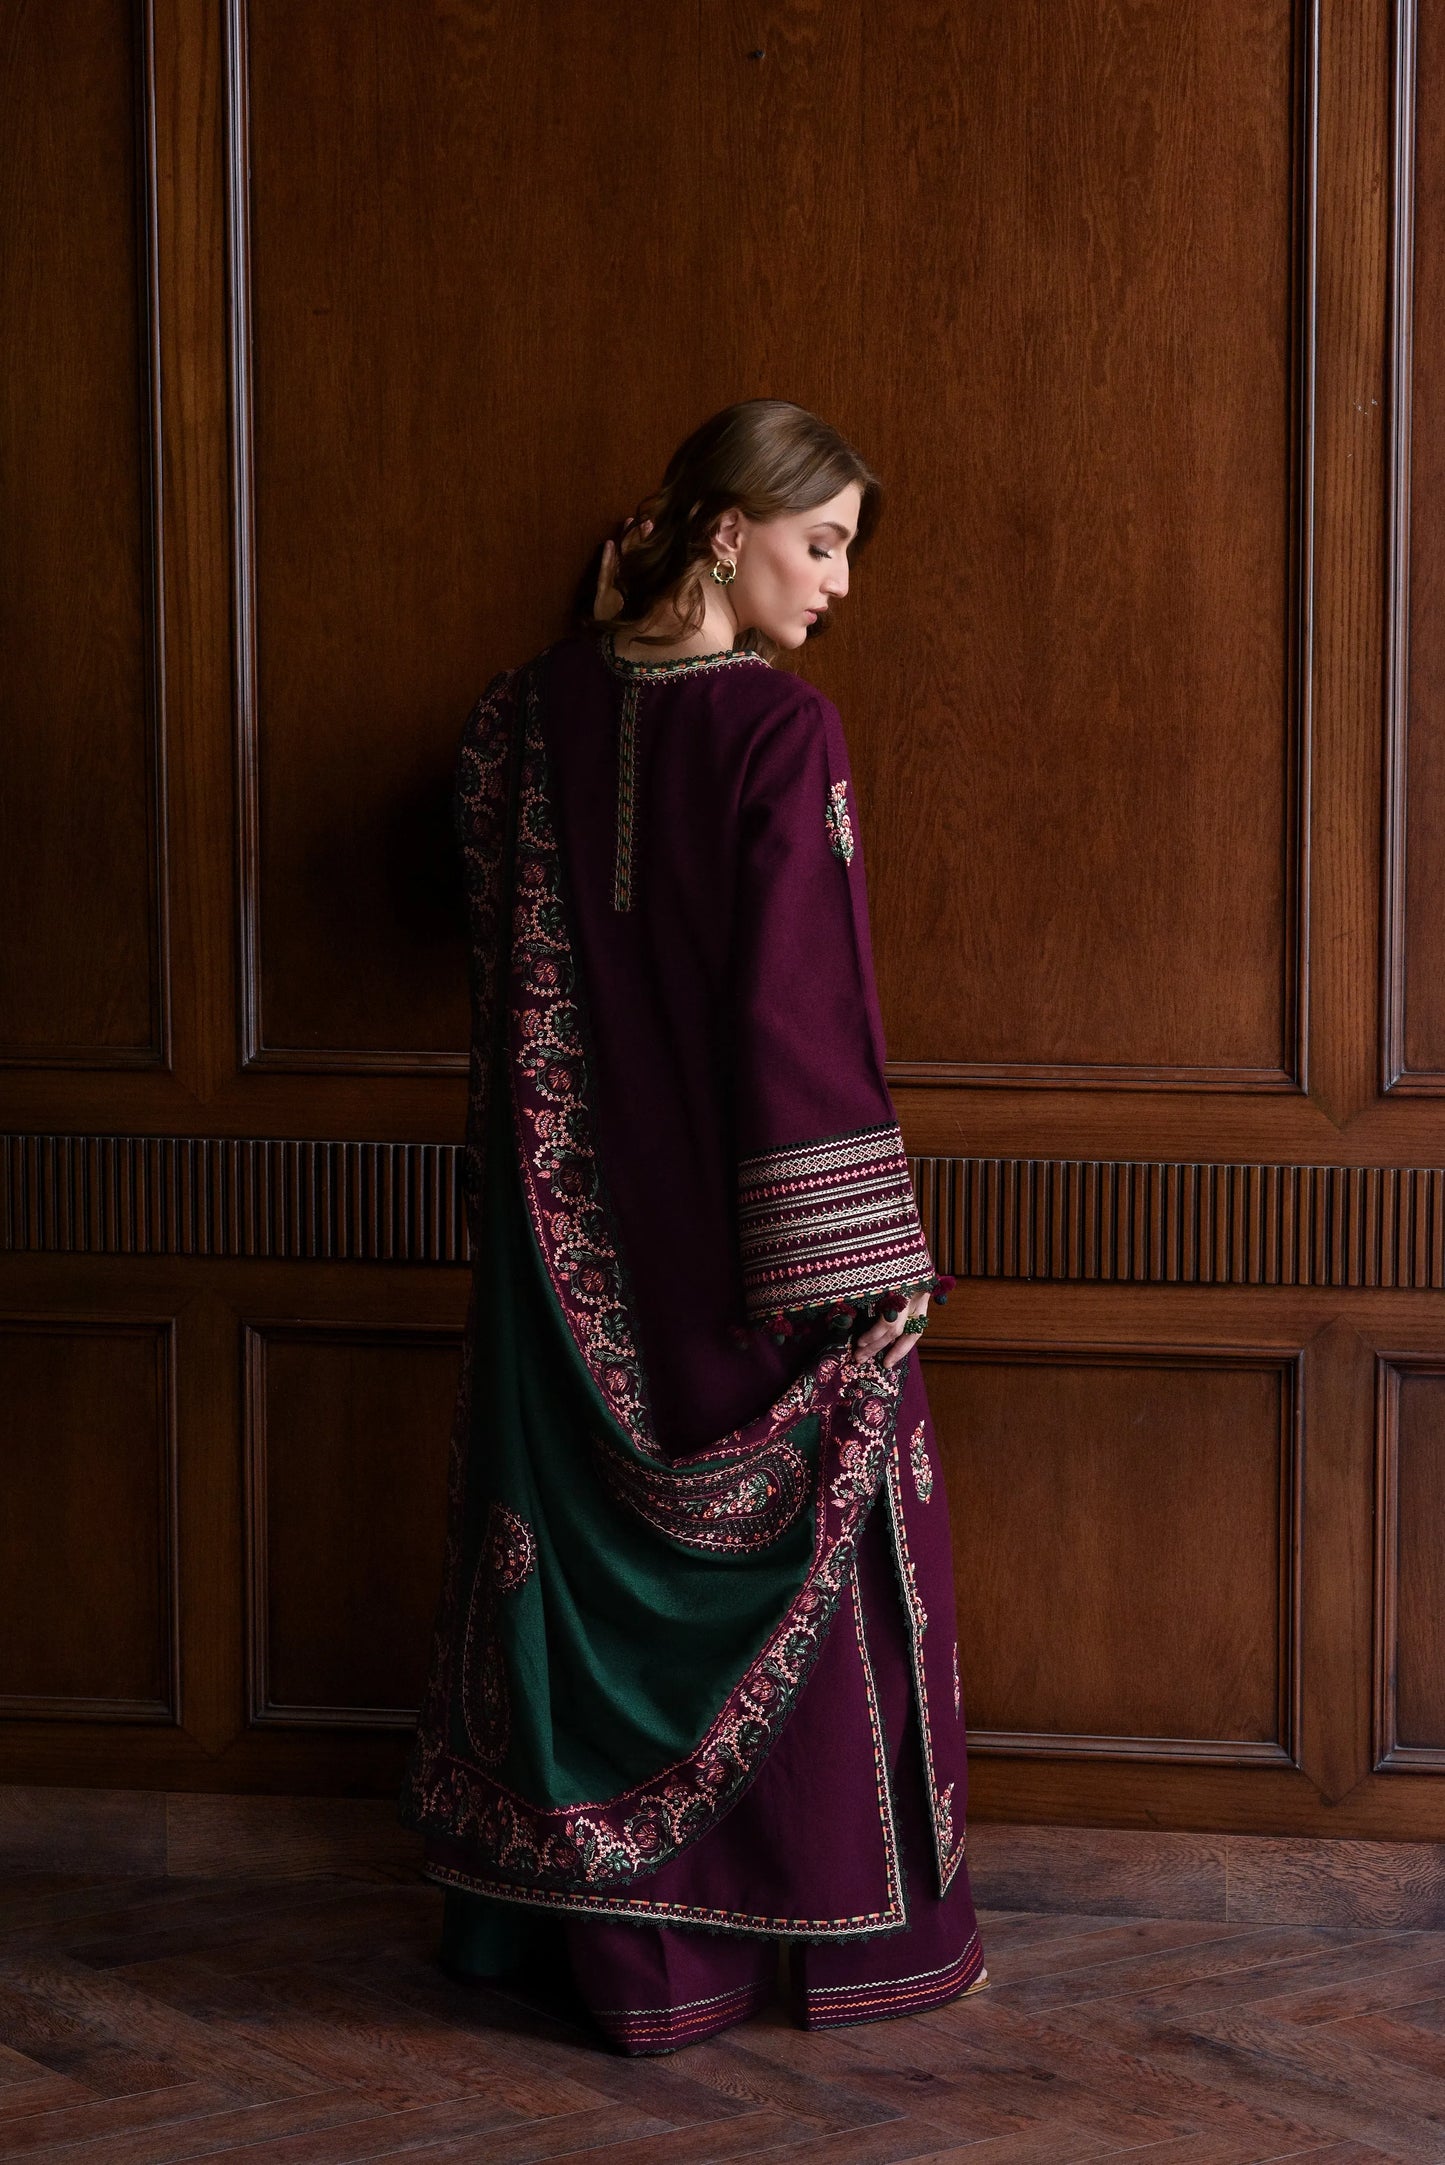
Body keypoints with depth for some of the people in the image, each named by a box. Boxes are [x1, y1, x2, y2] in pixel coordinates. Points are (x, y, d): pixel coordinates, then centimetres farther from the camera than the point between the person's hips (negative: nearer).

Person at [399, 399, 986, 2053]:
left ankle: (589, 1912, 24)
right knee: (800, 1541, 7)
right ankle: (851, 1922, 18)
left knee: (595, 1538, 14)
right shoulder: (782, 729, -16)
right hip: (747, 1223, -6)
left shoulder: (534, 708, 2)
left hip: (578, 1231, 6)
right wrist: (871, 1262, -14)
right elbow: (807, 1007, -18)